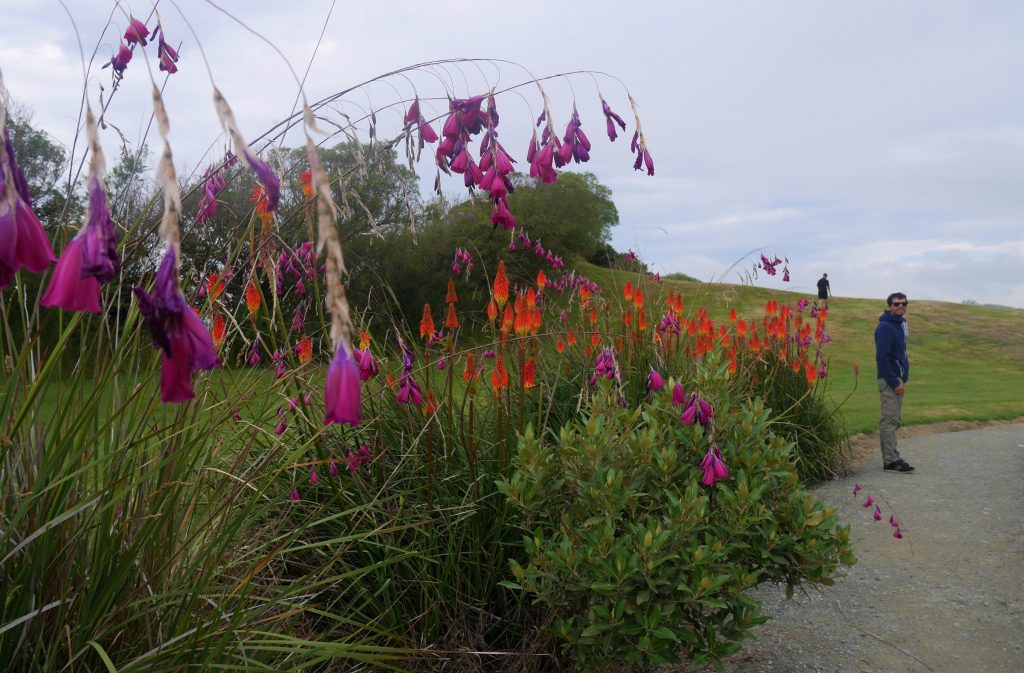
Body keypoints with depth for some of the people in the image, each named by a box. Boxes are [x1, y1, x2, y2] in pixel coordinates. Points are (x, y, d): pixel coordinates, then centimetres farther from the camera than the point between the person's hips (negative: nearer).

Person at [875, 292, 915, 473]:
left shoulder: (900, 324, 15)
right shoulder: (885, 327, -14)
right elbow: (882, 357, -20)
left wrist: (902, 379, 14)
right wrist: (894, 382, -19)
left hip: (898, 379, 9)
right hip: (890, 380, -9)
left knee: (894, 420, 13)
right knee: (890, 420, -7)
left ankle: (892, 458, 19)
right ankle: (890, 461, -5)